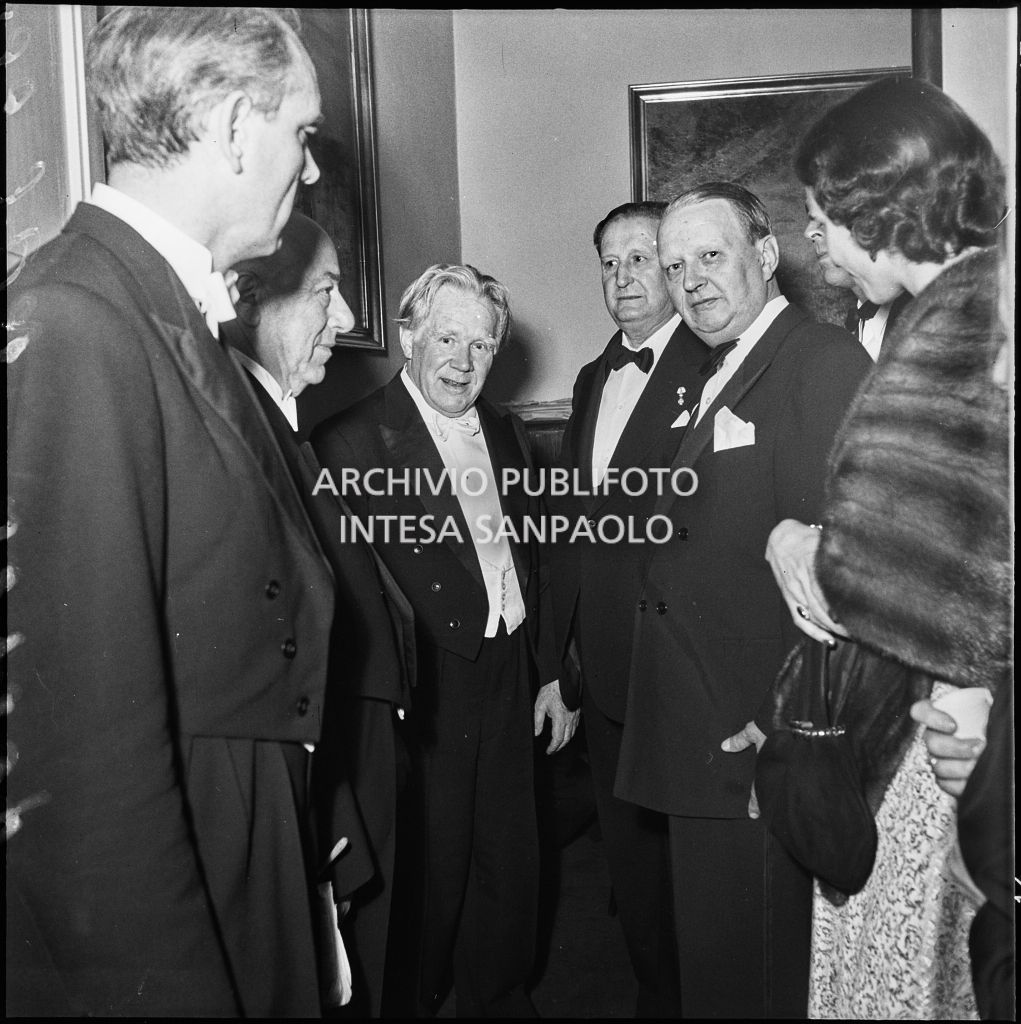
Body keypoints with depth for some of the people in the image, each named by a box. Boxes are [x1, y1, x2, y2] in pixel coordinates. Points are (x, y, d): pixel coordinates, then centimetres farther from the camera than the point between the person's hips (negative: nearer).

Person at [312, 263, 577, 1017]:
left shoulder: (506, 434, 10)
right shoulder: (351, 442, -13)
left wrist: (553, 672, 14)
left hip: (508, 679, 6)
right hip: (425, 692, -6)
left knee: (511, 862, 19)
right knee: (430, 866, 10)